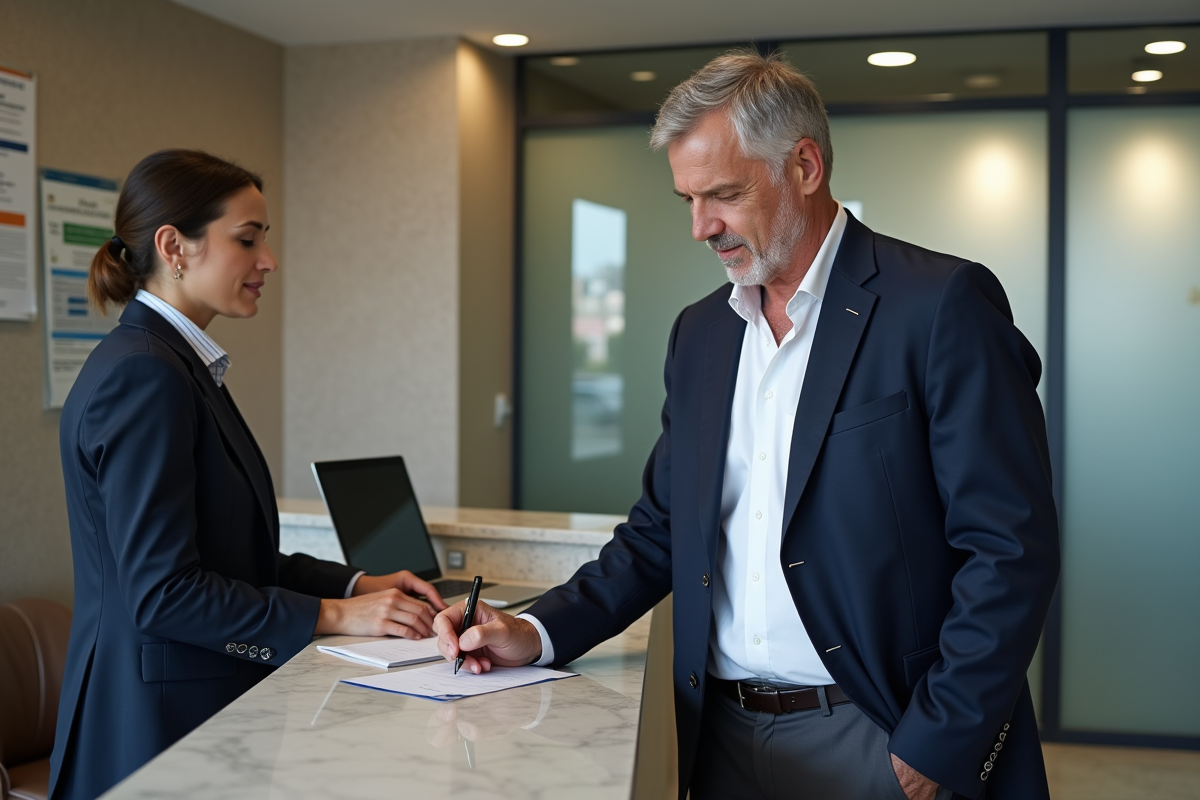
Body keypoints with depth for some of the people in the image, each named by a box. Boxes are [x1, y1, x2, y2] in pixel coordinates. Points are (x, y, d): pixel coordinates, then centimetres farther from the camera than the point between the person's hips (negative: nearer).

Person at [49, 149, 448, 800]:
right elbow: (161, 591, -22)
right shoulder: (142, 374, -19)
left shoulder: (180, 364, 12)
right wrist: (335, 615, -17)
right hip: (161, 726, -9)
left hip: (208, 710, 10)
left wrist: (357, 585, 7)